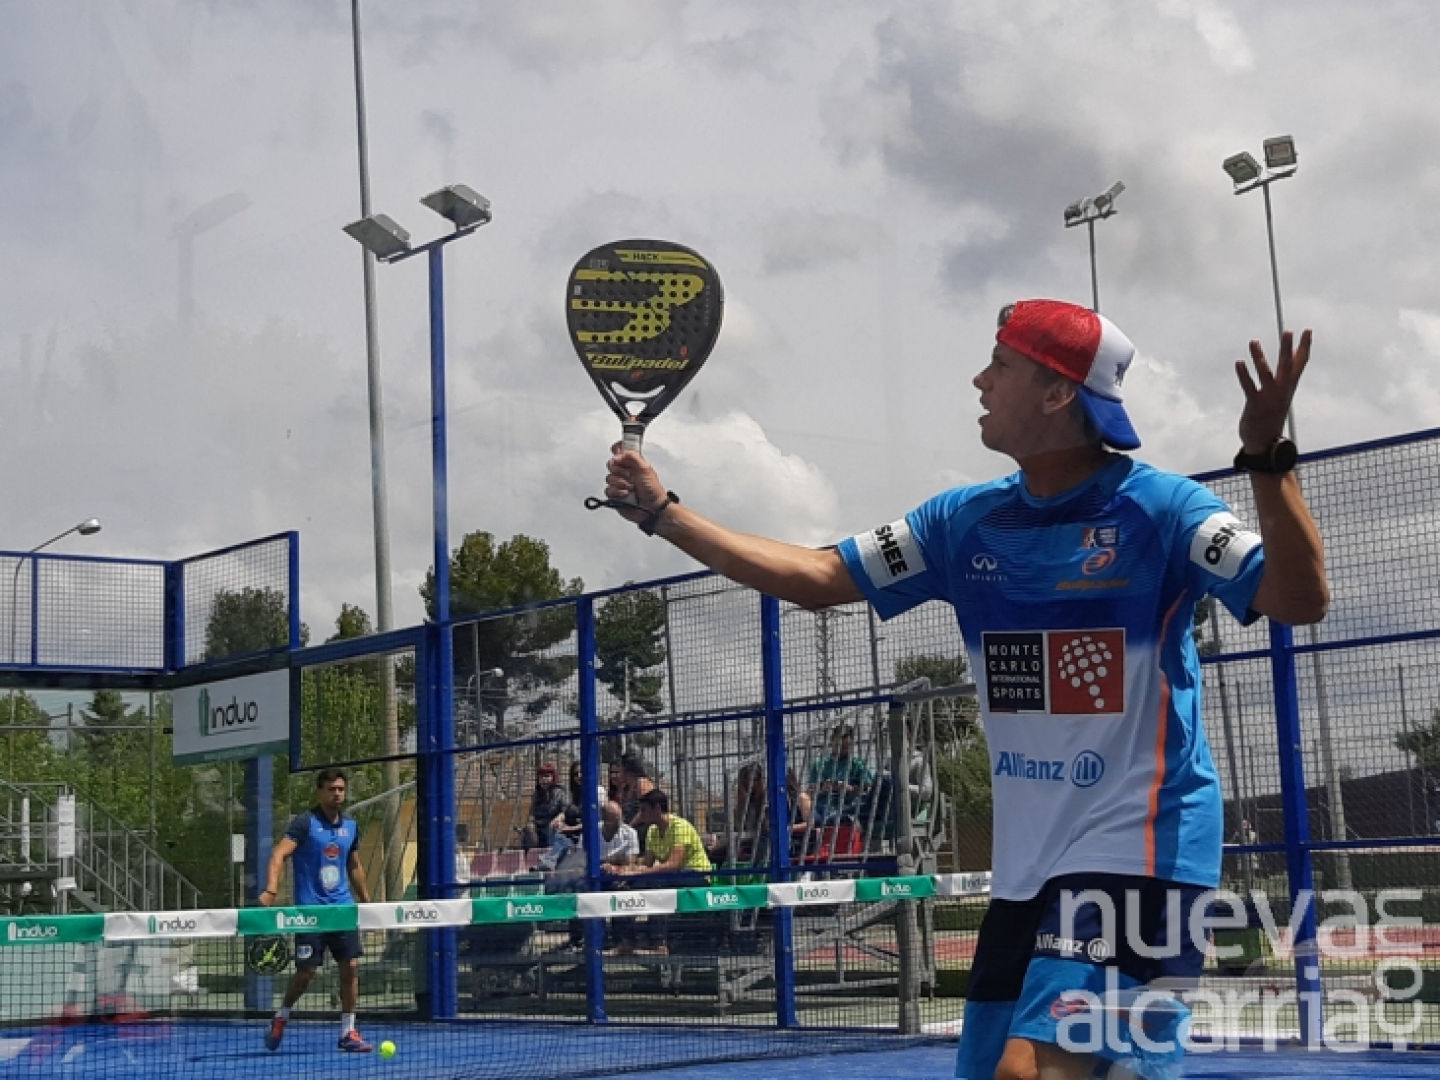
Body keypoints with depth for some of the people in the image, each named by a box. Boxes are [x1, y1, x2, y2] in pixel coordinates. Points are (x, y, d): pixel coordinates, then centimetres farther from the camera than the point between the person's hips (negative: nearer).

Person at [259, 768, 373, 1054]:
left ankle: (348, 1032, 6)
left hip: (343, 907, 5)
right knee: (306, 971, -2)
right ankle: (281, 1017, 24)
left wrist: (367, 902, 22)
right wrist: (271, 890, -32)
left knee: (351, 967, -2)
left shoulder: (351, 826, 11)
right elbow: (279, 854, -18)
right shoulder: (305, 822, -7)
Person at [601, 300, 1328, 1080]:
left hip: (1135, 851, -7)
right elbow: (817, 577, 10)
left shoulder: (1160, 507, -9)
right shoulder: (965, 521, 7)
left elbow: (1299, 600, -18)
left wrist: (1265, 457, -32)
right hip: (1026, 863, 7)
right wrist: (664, 514, 9)